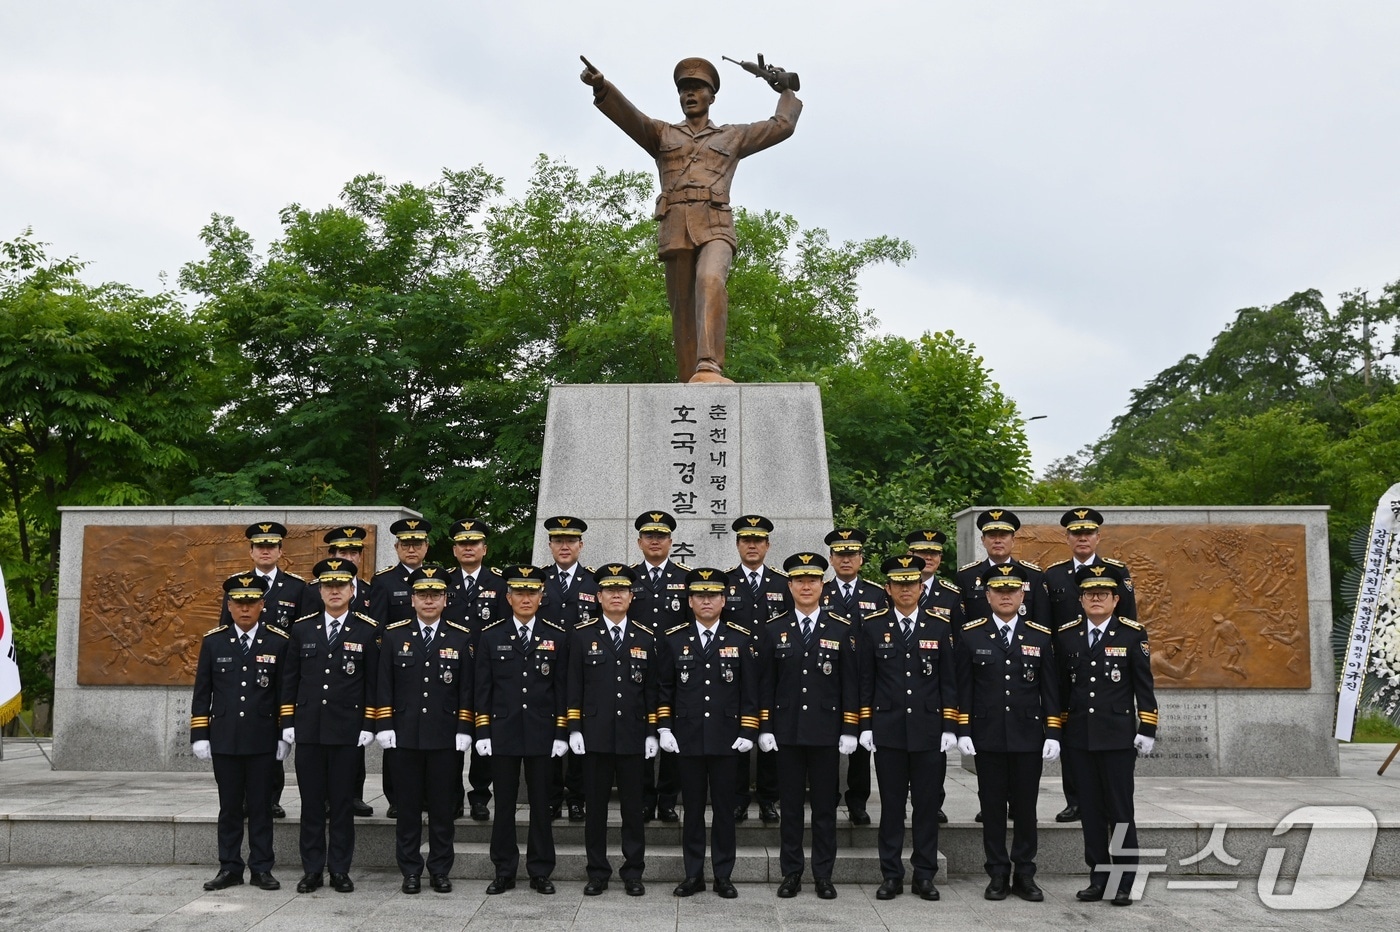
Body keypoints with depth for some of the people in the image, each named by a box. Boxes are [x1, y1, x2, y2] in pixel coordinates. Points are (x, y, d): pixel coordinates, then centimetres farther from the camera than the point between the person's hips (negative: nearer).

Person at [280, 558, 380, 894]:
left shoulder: (368, 630, 1)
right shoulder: (302, 628, 7)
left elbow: (373, 681, 1)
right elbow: (290, 678, 10)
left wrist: (369, 725, -4)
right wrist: (288, 722, 5)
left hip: (348, 730, -2)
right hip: (308, 728, 2)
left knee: (343, 802, 4)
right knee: (311, 802, 6)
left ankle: (340, 869, 13)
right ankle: (312, 870, 15)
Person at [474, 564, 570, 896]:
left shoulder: (557, 636, 3)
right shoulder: (490, 636, 3)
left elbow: (562, 689, 4)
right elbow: (483, 688, 4)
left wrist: (561, 734, -1)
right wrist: (482, 733, -2)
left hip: (542, 734, 0)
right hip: (502, 733, 0)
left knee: (541, 805, 6)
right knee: (504, 806, 7)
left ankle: (540, 872, 16)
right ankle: (504, 872, 17)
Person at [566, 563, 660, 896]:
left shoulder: (646, 637, 6)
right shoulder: (582, 634, 2)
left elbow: (652, 688, 7)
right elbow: (574, 685, 2)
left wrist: (652, 732, 3)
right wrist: (574, 729, -4)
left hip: (633, 736, 1)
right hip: (595, 735, -1)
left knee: (633, 806, 7)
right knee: (595, 806, 5)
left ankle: (633, 873, 17)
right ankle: (597, 873, 16)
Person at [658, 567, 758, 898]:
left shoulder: (741, 639, 2)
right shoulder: (674, 639, 4)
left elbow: (750, 691, 3)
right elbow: (665, 689, 9)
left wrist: (748, 732, -3)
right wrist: (664, 728, 2)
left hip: (726, 739, 0)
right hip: (688, 739, 1)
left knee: (724, 809, 6)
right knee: (692, 809, 7)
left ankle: (723, 876, 16)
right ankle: (693, 875, 17)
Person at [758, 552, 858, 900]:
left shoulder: (841, 629, 2)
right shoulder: (774, 630, 4)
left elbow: (850, 683, 2)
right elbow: (766, 683, 5)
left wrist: (849, 729, -3)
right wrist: (765, 728, 0)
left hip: (826, 731, 0)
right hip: (787, 731, 1)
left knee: (825, 806, 6)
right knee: (790, 804, 7)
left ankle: (823, 875, 16)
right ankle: (791, 874, 17)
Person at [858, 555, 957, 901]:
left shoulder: (939, 628, 5)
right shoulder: (872, 628, 3)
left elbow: (948, 682, 5)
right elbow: (865, 680, 4)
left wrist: (950, 727, -1)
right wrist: (865, 726, -1)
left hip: (929, 730, 1)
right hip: (888, 730, -1)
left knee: (928, 804, 6)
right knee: (891, 804, 5)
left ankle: (925, 875, 16)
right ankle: (891, 875, 14)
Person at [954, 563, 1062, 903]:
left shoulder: (1040, 636, 4)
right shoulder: (970, 635, 1)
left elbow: (1050, 689, 5)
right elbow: (963, 687, 2)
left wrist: (1052, 733, -1)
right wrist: (963, 731, -4)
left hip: (1028, 735, 1)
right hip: (987, 736, -1)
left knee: (1025, 806, 6)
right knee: (992, 805, 5)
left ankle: (1024, 874, 17)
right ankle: (998, 874, 15)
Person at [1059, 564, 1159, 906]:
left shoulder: (1132, 634, -2)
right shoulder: (1067, 635, 6)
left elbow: (1144, 686, -1)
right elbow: (1061, 687, 11)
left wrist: (1147, 729, -6)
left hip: (1118, 736, -3)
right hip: (1079, 737, 3)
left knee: (1121, 811, 1)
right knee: (1090, 811, 9)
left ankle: (1125, 882, 10)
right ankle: (1097, 877, 18)